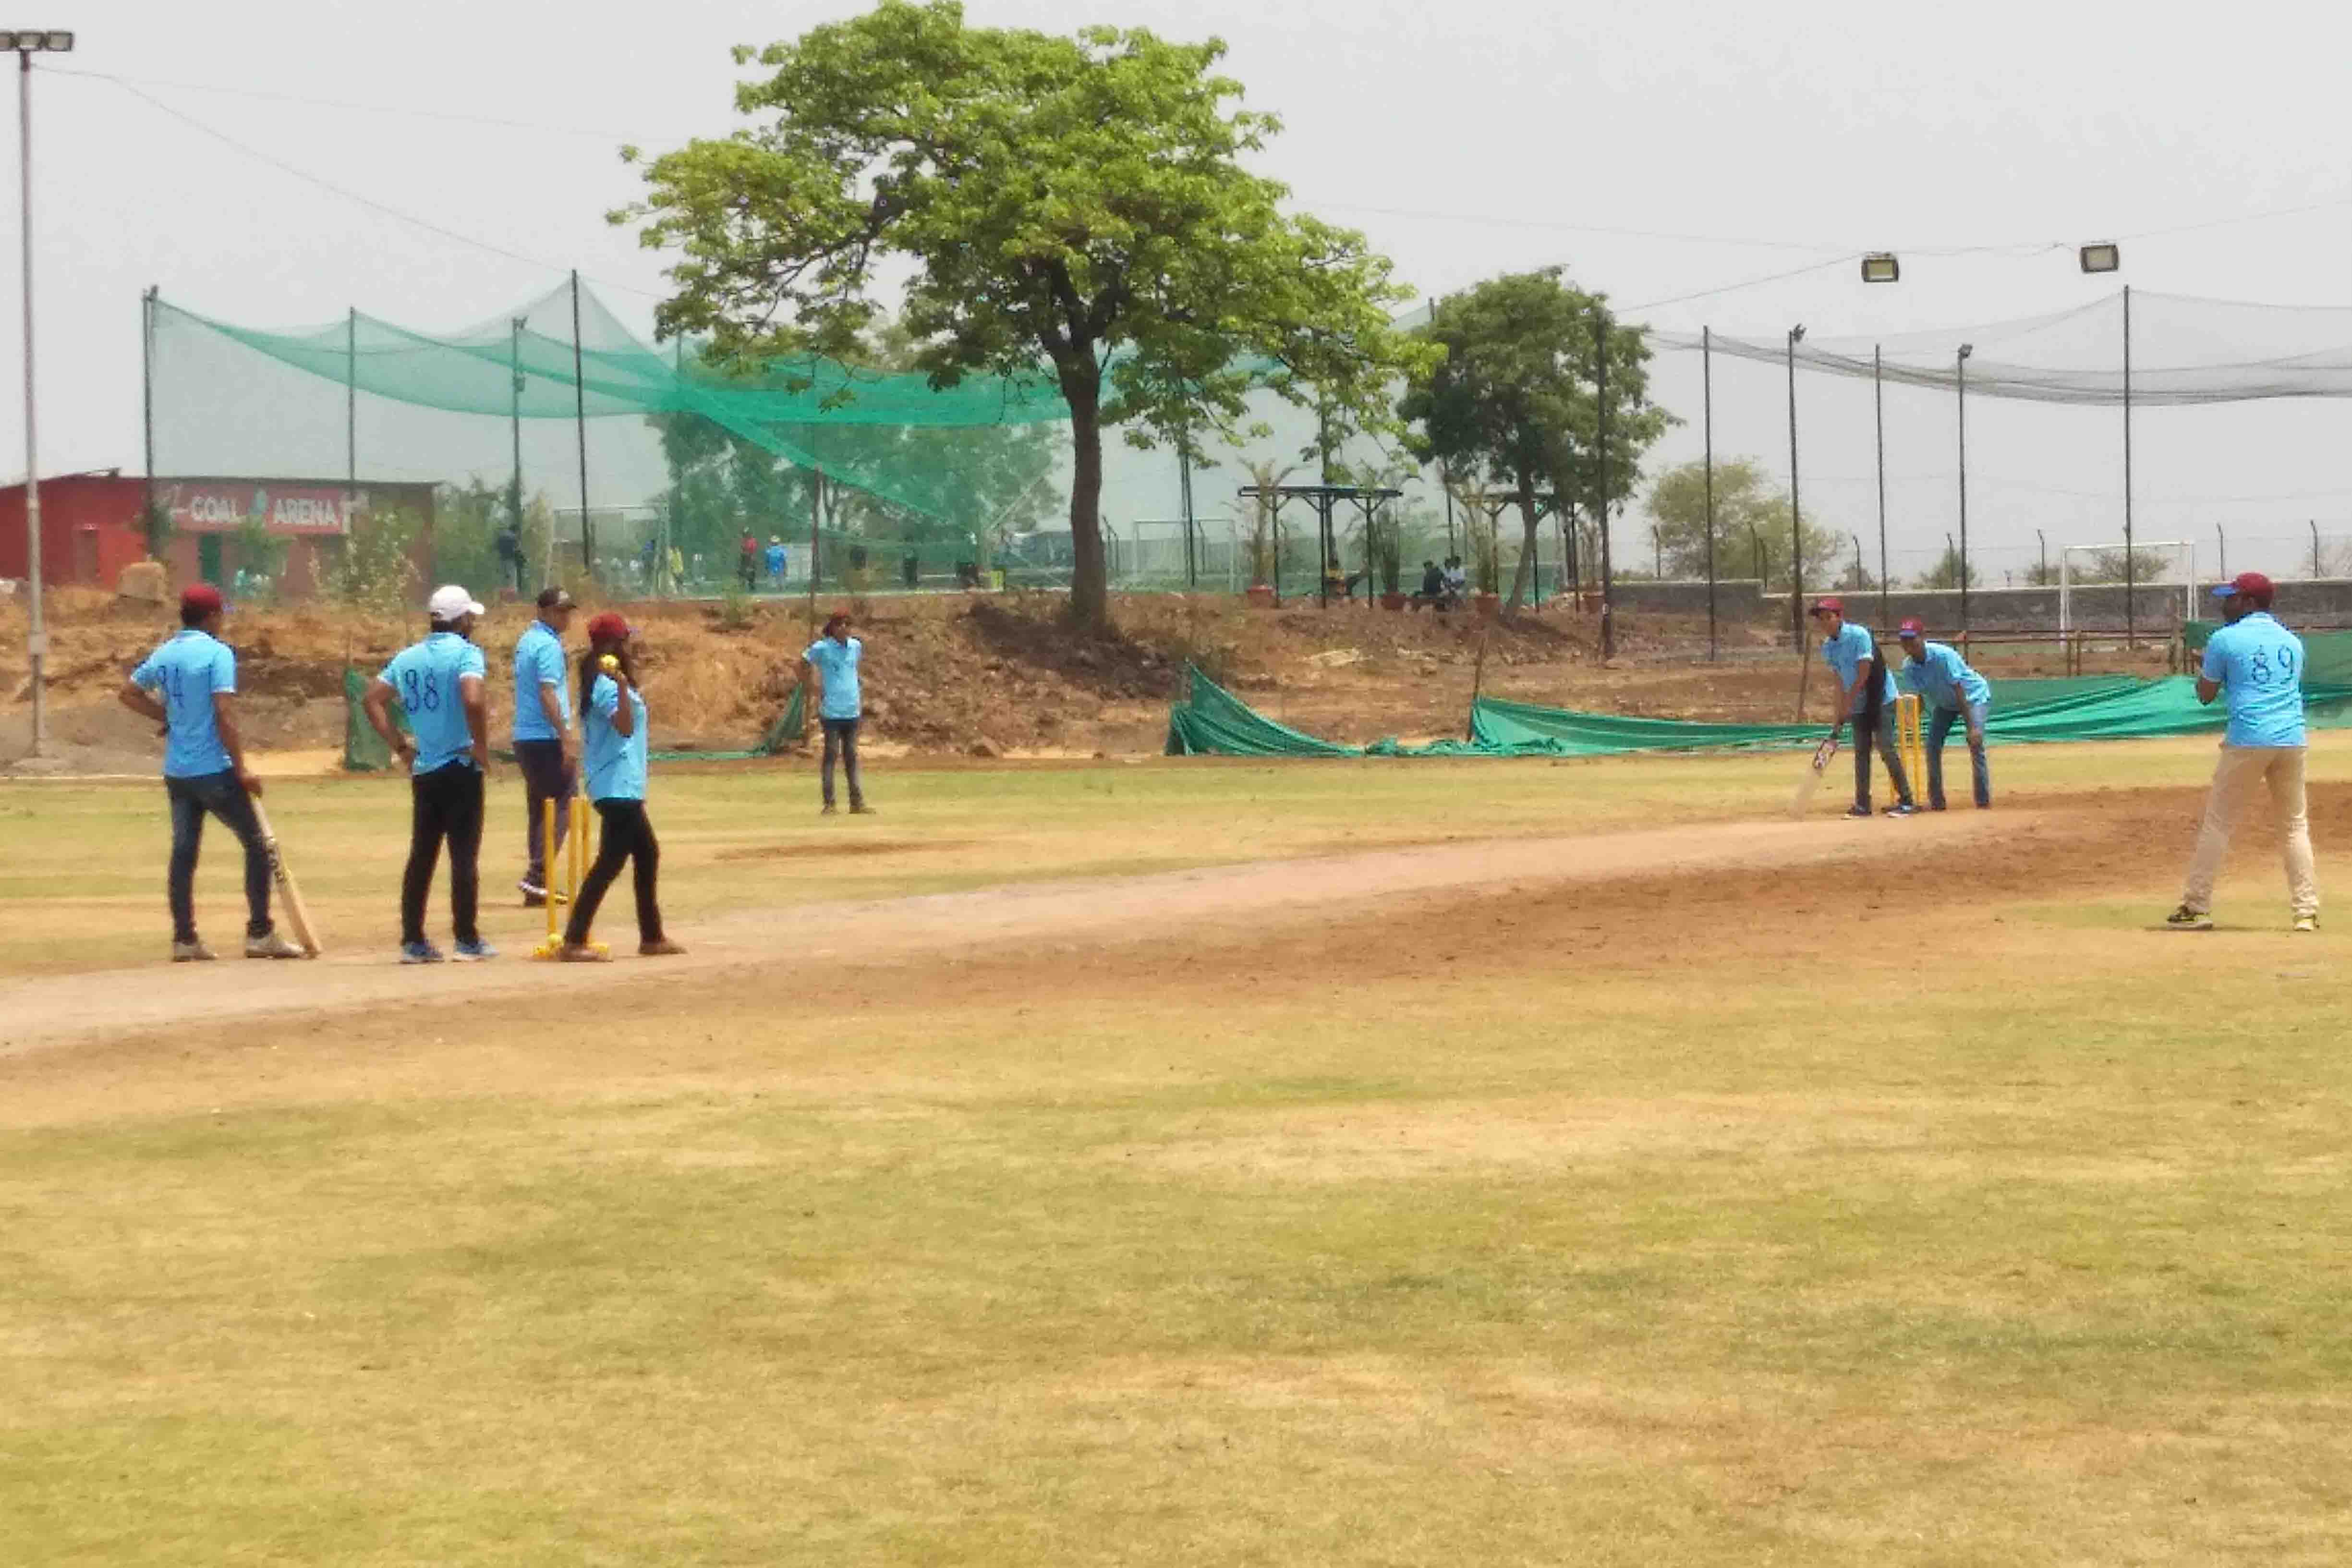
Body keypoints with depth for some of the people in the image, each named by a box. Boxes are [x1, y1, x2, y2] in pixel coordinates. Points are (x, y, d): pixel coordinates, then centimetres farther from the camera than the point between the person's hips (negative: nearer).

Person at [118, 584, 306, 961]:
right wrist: (241, 768, -15)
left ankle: (184, 939, 7)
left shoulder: (164, 655, 8)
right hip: (214, 771, -7)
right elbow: (225, 715, -18)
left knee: (183, 852, 9)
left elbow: (129, 693, 17)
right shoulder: (217, 653, -12)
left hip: (177, 771, 7)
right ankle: (260, 934, 1)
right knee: (256, 845, 3)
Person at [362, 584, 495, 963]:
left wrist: (399, 744, 10)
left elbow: (372, 699, 8)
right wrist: (482, 746, -14)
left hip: (423, 771, 6)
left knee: (421, 855, 10)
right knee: (464, 854, 0)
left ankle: (413, 941, 8)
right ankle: (467, 941, 1)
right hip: (461, 769, -6)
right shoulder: (466, 653, -10)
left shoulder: (408, 657, 10)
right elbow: (473, 700, -26)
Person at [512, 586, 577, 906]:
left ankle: (537, 887, 11)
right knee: (562, 805, -7)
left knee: (539, 811, 12)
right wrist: (567, 741, -23)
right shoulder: (549, 645, -12)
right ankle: (537, 876, -15)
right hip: (546, 739, -9)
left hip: (525, 739, 9)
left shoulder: (526, 641, 16)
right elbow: (548, 694, -21)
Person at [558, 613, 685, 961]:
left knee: (647, 854, 19)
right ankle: (574, 942, -16)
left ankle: (651, 937, 27)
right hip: (617, 787, -11)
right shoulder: (608, 686, -17)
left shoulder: (609, 682, 14)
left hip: (624, 789, 11)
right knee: (611, 861, -13)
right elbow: (625, 726, -32)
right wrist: (622, 684, -42)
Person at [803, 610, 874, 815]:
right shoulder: (821, 648, -8)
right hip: (831, 712, -5)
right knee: (831, 755, -3)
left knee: (851, 757, 10)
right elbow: (803, 667, 0)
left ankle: (857, 802, 12)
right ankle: (829, 804, 0)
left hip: (852, 712, 5)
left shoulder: (856, 646, 8)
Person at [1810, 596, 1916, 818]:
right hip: (1858, 705, 7)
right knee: (1861, 752, 8)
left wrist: (1847, 703, -18)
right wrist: (1841, 712, 3)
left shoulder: (1859, 635, -18)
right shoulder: (1828, 647, 4)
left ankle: (1906, 801, -9)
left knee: (1887, 748, -11)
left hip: (1881, 698, -7)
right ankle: (1863, 804, 14)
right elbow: (1841, 679, 8)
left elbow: (1864, 673, -20)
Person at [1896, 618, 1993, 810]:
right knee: (1932, 745, 0)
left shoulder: (1943, 656, -33)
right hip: (1945, 703, 7)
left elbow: (1960, 692, -34)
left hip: (1974, 695, -7)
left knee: (1975, 743, -22)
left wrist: (1972, 727, -36)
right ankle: (1936, 801, 10)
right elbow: (1920, 698, -7)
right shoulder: (1908, 667, -15)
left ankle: (1983, 800, -17)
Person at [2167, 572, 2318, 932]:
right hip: (2292, 741, 4)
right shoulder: (2292, 642, 14)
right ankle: (2306, 912, 5)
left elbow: (2205, 695, 5)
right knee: (2296, 824, 12)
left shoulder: (2225, 640, 0)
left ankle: (2196, 908, 4)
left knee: (2217, 823, 4)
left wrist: (2202, 668, 24)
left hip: (2247, 741, -4)